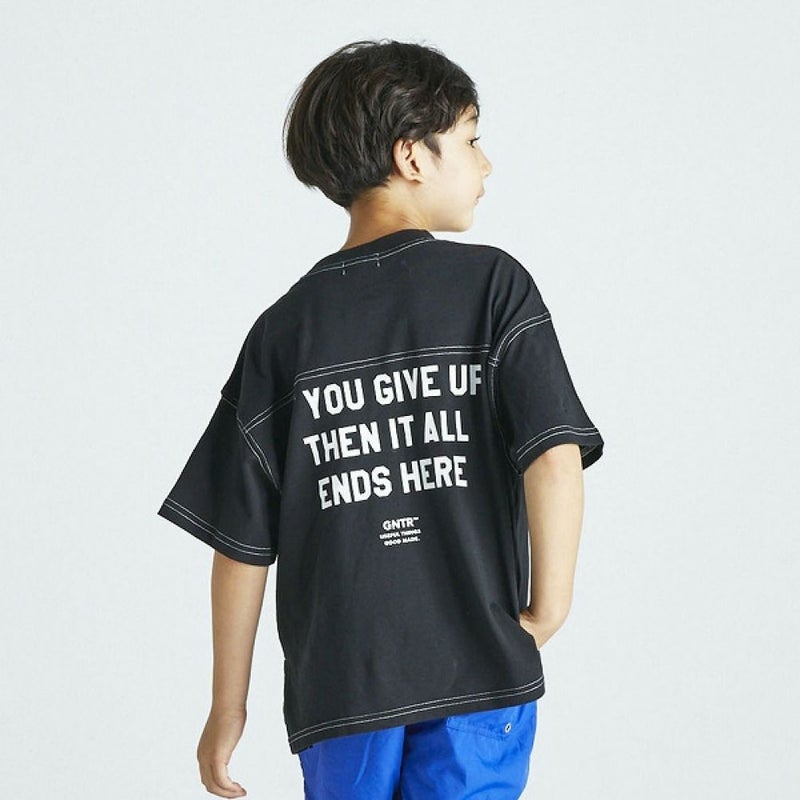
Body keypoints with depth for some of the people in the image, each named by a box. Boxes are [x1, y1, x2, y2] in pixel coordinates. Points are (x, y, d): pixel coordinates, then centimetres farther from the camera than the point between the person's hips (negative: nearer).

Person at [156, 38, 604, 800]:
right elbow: (554, 457, -17)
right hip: (480, 677, -2)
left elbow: (241, 542, 2)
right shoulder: (492, 285, -4)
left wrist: (228, 709, 10)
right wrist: (548, 607, -5)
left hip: (339, 691, 2)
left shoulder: (285, 329, 3)